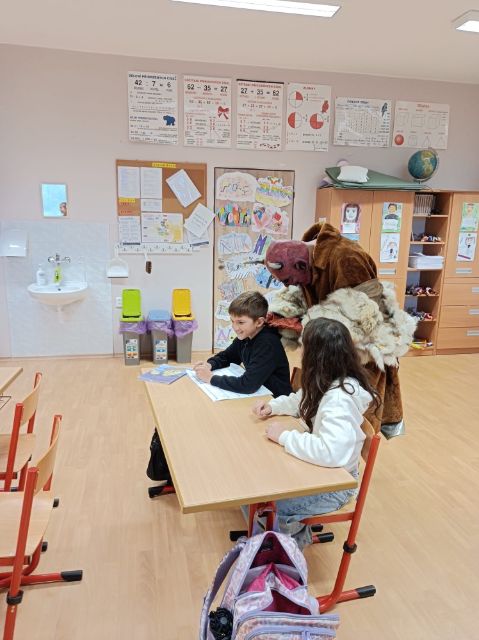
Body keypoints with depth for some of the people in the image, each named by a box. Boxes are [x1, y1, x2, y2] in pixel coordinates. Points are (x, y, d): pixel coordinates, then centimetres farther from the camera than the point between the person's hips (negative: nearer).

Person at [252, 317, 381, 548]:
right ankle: (298, 533, 27)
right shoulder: (327, 383, -5)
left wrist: (284, 436, -33)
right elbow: (301, 401, 16)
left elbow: (332, 452, -45)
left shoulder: (339, 399, -33)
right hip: (317, 468, 9)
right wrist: (273, 406, -3)